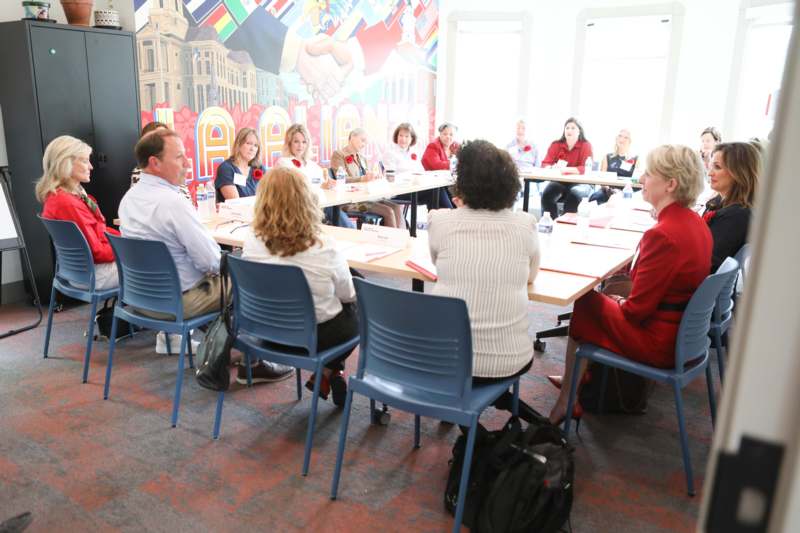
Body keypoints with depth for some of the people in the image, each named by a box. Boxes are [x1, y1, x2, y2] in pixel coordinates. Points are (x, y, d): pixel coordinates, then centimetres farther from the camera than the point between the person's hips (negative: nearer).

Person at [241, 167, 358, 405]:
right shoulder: (323, 248, -28)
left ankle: (325, 373, 26)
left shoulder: (252, 240, -18)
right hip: (316, 335, -4)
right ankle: (327, 372, 22)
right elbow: (348, 295, -11)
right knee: (355, 313, 28)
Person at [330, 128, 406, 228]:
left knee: (398, 208, -14)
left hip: (366, 196, 8)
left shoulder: (361, 157, 22)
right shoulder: (338, 155, -3)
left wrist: (373, 175, -1)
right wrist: (362, 178, -30)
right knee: (389, 212, -23)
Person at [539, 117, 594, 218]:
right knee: (546, 195, -27)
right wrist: (553, 168, -27)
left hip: (579, 183, -2)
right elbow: (545, 163, -1)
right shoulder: (556, 145, 2)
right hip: (559, 182, 2)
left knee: (574, 196, -34)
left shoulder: (586, 145, -6)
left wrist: (565, 169, -32)